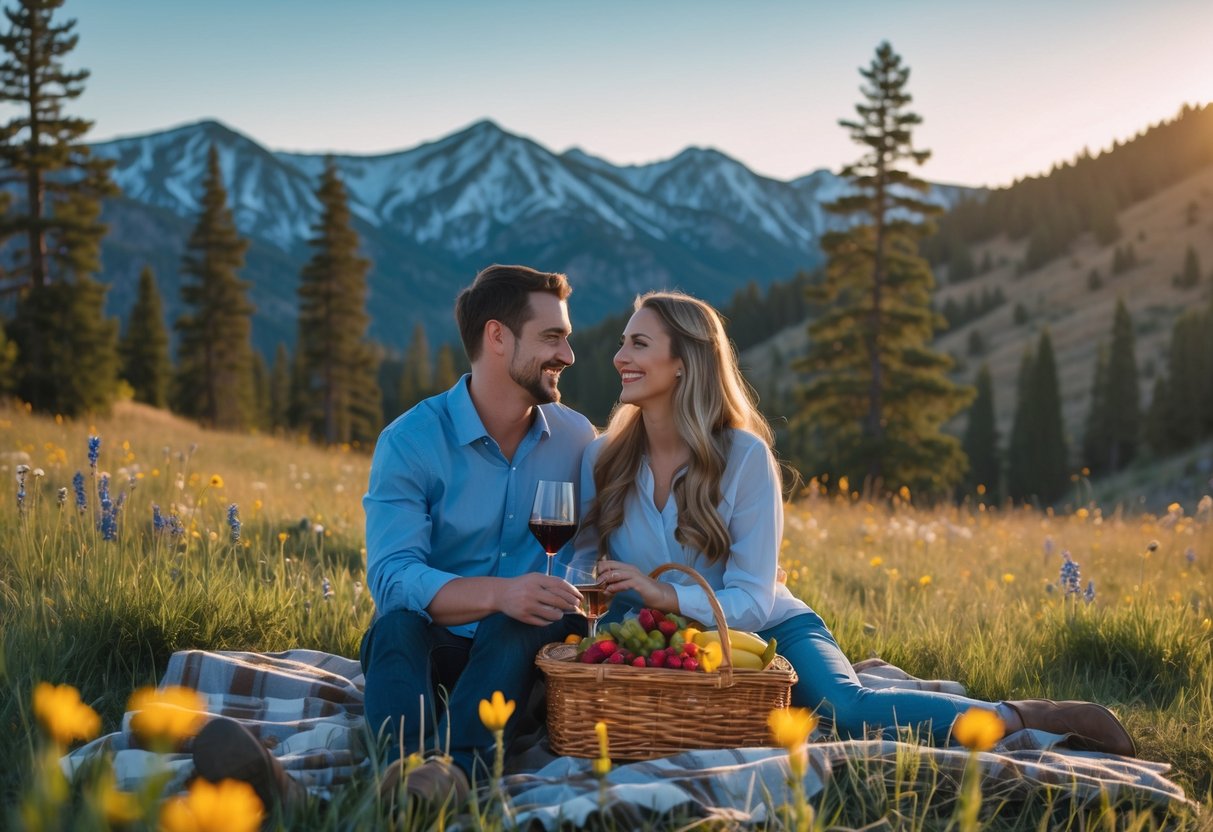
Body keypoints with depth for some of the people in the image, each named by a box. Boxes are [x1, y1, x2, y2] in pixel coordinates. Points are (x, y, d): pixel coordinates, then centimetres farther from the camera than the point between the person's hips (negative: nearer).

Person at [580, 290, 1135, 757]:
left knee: (846, 709, -34)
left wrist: (668, 597, -31)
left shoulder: (744, 455, -14)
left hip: (767, 631, -5)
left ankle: (1022, 718, -14)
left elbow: (751, 600, -15)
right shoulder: (601, 459, -5)